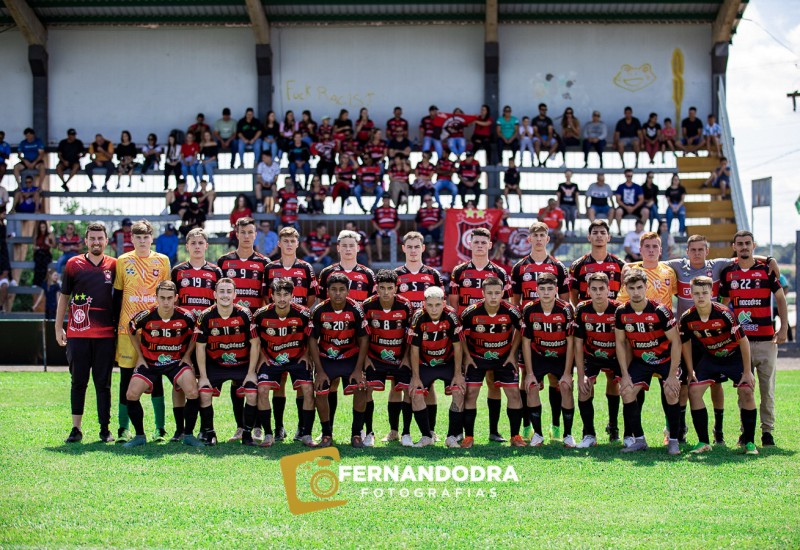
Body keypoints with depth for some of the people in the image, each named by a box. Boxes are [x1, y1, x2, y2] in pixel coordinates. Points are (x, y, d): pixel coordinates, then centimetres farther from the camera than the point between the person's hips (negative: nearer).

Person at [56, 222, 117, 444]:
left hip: (106, 334, 0)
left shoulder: (114, 265, 7)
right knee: (78, 382, 3)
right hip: (77, 333, 0)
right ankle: (76, 429, 9)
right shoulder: (73, 264, 5)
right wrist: (58, 328, 7)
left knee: (103, 383, 3)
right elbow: (64, 297, 11)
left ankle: (105, 429, 9)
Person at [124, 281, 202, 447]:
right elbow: (131, 331, 5)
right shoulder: (145, 317, -16)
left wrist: (187, 355, 0)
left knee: (193, 393, -21)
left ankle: (188, 435, -2)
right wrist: (140, 356, 4)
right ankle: (139, 436, 4)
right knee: (131, 395, -15)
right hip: (149, 362, 1)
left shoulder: (185, 317, -15)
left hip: (177, 361, 0)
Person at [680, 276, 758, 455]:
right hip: (710, 358, 3)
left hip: (735, 356, -3)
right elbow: (686, 343, 2)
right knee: (694, 391, -11)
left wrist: (747, 371, -16)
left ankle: (749, 442, -4)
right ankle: (703, 442, -3)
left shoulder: (723, 313, -29)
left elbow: (743, 341, -20)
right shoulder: (687, 318, -18)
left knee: (746, 391, -17)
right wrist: (691, 371, -1)